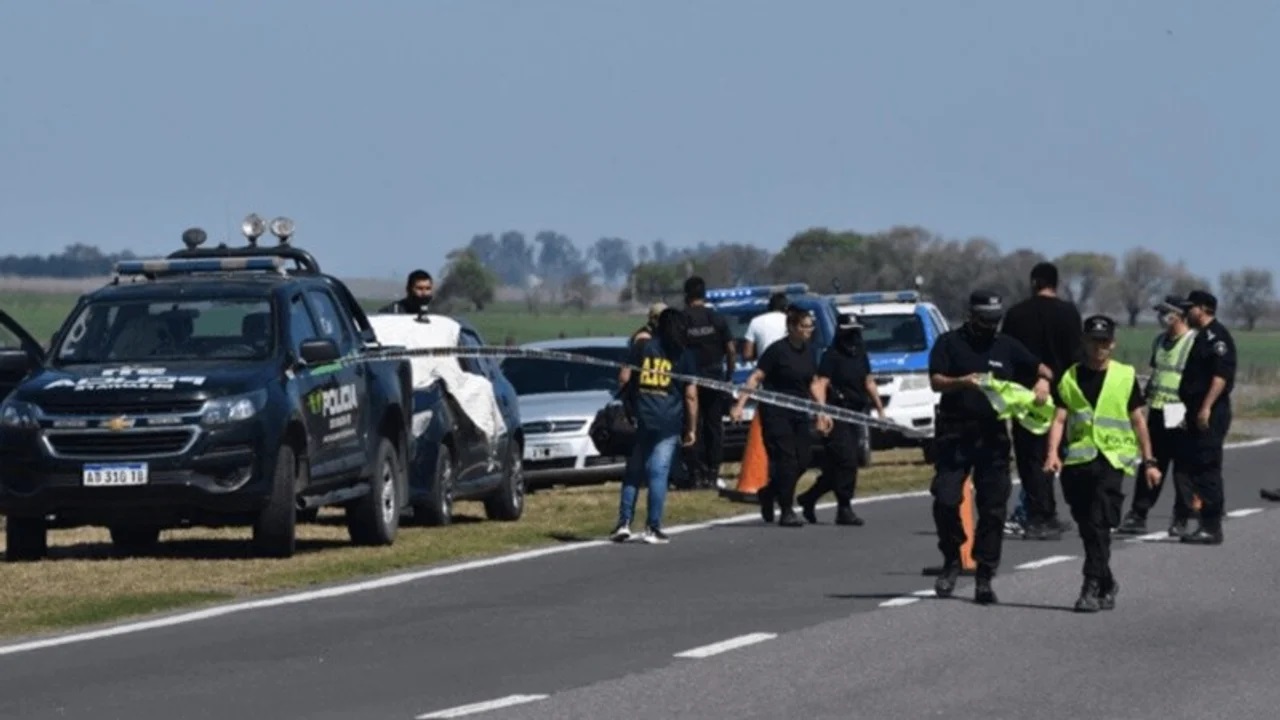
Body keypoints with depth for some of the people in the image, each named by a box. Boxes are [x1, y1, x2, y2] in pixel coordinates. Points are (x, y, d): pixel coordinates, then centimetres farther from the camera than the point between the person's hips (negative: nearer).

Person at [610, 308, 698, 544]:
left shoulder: (642, 348, 7)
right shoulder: (684, 357, 3)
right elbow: (691, 396, 1)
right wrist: (691, 428, 7)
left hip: (639, 419, 1)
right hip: (669, 422, -1)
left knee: (632, 473, 10)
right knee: (659, 473, -1)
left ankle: (624, 523, 4)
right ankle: (653, 528, -4)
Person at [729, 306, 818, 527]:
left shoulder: (808, 351, 9)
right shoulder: (778, 351, -12)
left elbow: (812, 384, 20)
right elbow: (755, 378, -14)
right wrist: (739, 405, -22)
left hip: (798, 414, 7)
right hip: (775, 413, -7)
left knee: (802, 459, 4)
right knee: (786, 460, -8)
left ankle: (768, 493, 26)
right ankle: (787, 511, 0)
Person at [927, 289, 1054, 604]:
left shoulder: (1007, 347, 14)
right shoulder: (949, 343, 5)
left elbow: (1042, 369, 15)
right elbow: (936, 381, -5)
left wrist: (1043, 381, -9)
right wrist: (963, 382, -24)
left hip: (993, 436, 2)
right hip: (954, 436, -2)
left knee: (993, 508, 1)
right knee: (945, 500, -11)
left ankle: (984, 578, 8)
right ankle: (951, 560, 11)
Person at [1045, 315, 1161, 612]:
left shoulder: (1125, 376, 7)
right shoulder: (1069, 378, 9)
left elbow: (1138, 420, 12)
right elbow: (1059, 419, 2)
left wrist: (1149, 462, 10)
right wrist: (1052, 453, -14)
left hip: (1112, 459, -3)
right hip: (1077, 461, 3)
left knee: (1099, 524, -15)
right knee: (1087, 527, 7)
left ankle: (1092, 588, -17)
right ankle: (1107, 584, 23)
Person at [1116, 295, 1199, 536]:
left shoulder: (1194, 342, -9)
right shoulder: (1160, 341, 16)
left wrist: (1191, 412, -18)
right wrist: (1145, 398, 22)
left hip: (1179, 417, -7)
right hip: (1157, 413, 7)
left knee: (1182, 470, 0)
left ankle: (1181, 520, 6)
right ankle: (1137, 516, 10)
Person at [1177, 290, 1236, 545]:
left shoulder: (1217, 336, -11)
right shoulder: (1201, 337, 21)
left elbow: (1221, 375, -21)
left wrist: (1207, 407, -25)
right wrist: (1191, 409, 20)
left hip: (1210, 414, -11)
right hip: (1198, 412, 11)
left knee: (1208, 470, -10)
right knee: (1198, 469, 11)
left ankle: (1211, 528, -9)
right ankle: (1207, 525, 15)